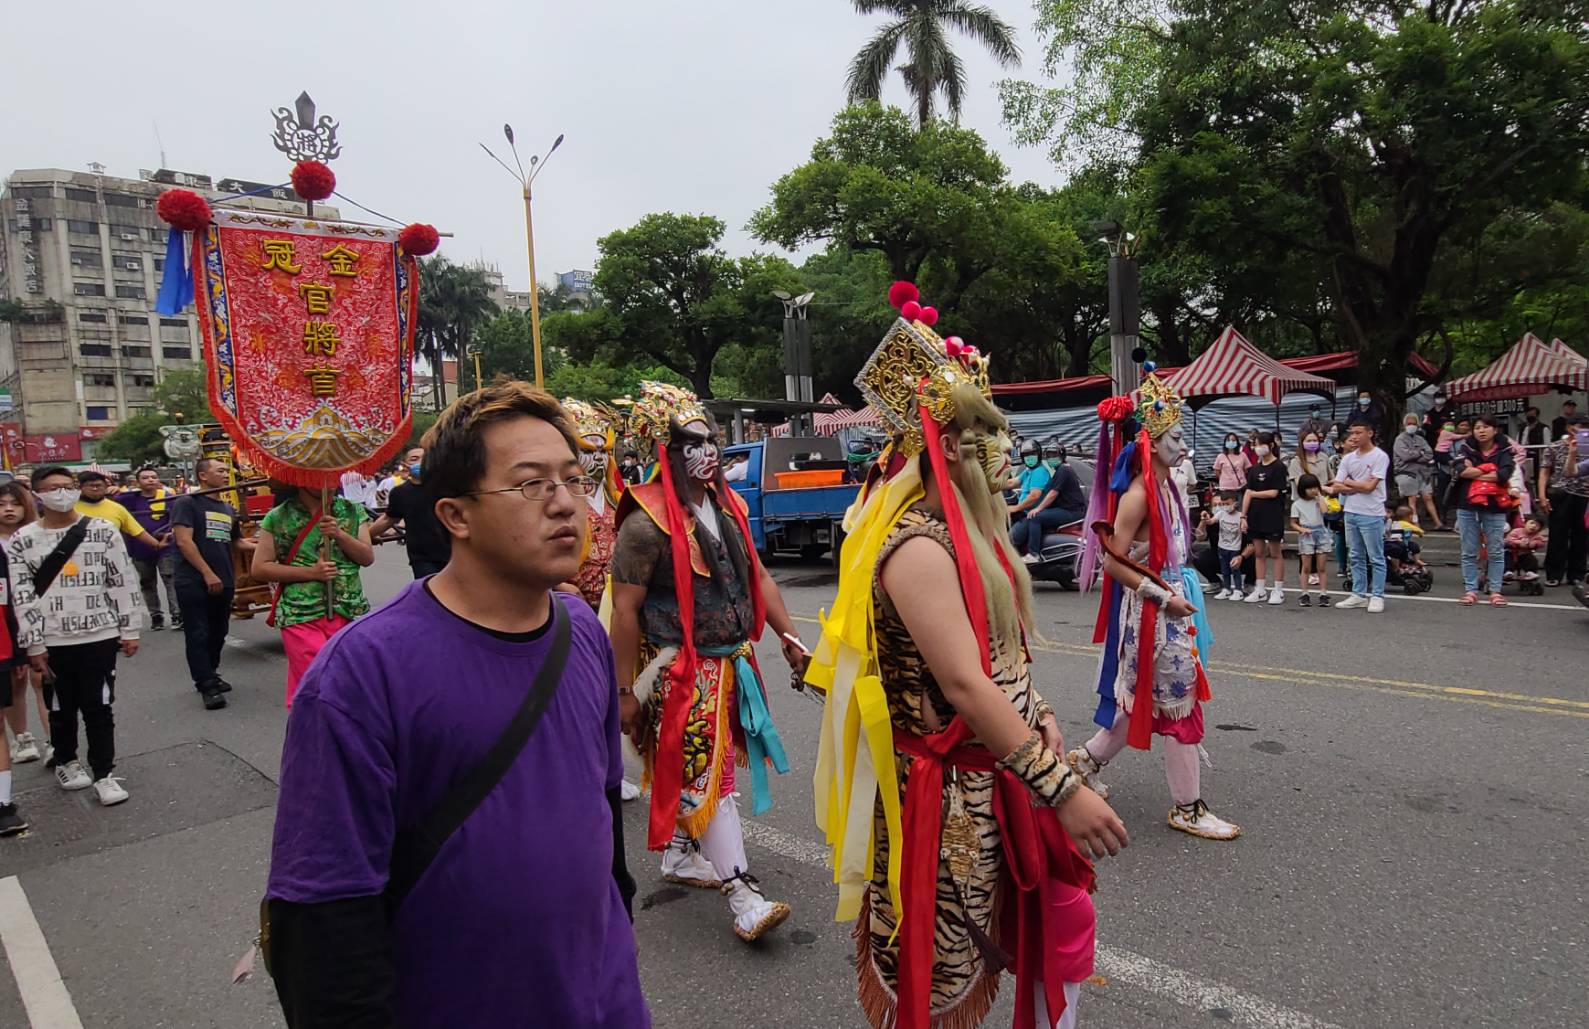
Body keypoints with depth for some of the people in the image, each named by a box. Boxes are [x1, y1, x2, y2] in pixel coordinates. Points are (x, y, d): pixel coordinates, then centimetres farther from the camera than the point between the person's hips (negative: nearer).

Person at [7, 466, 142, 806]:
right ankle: (66, 762, 37)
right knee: (61, 710, 15)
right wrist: (33, 645, -3)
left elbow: (124, 583, 1)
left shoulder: (103, 531, 0)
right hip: (51, 643, 1)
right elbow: (22, 596, 0)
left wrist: (130, 630, -1)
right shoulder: (22, 540, 1)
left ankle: (104, 774, 15)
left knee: (99, 708, 4)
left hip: (99, 637, -1)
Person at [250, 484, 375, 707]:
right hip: (300, 616, -2)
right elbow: (259, 568, 1)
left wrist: (339, 534, -13)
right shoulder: (278, 518, 3)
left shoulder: (352, 511, 9)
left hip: (348, 613, 3)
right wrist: (311, 572, -9)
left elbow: (368, 558, 3)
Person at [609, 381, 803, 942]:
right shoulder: (647, 522, -16)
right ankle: (744, 899, 0)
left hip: (727, 663, 7)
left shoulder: (727, 506, 7)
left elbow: (757, 577, 13)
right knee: (708, 777, -5)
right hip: (680, 670, -7)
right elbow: (625, 610, -15)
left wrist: (788, 637, 8)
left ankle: (679, 856, 39)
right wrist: (626, 691, -14)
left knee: (688, 773, 20)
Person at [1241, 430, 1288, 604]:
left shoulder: (1278, 467, -6)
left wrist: (1254, 494, 0)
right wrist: (1243, 516, 0)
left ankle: (1278, 590, 8)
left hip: (1273, 516, -5)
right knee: (1260, 553, 9)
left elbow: (1273, 493, -12)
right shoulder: (1254, 469, 10)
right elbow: (1248, 493, 6)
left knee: (1274, 553, 1)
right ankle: (1259, 589, 14)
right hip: (1255, 515, 5)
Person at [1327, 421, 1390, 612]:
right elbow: (1337, 487, 4)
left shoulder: (1380, 456, -7)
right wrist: (1360, 486, -9)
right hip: (1351, 512, 6)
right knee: (1356, 557, 12)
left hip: (1371, 514, -6)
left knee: (1376, 558, 1)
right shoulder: (1348, 458, 10)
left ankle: (1377, 596, 7)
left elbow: (1370, 486, -14)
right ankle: (1359, 595, 19)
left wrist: (1347, 483, -1)